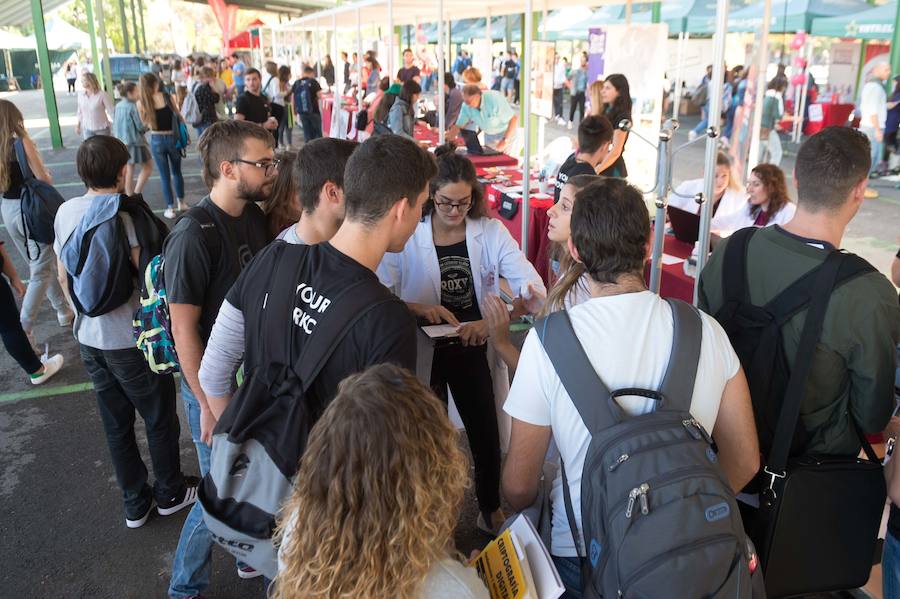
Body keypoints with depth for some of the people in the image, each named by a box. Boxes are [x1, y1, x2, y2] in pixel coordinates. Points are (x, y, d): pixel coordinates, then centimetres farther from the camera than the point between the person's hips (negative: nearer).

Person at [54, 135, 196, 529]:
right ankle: (170, 494, 32)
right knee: (160, 420, 15)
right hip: (131, 340, -6)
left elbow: (63, 277, 9)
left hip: (88, 338, 6)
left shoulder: (65, 212, 0)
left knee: (116, 424, 18)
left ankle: (135, 503, 32)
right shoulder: (125, 213, -20)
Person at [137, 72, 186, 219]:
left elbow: (145, 123, -1)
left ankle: (170, 208, 14)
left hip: (157, 140, 0)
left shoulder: (141, 103, -9)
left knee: (164, 175, 10)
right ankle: (181, 202, 26)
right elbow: (178, 115, -2)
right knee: (177, 171, 19)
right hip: (173, 137, 1)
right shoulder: (167, 97, -9)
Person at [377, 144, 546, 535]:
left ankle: (490, 510, 38)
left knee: (486, 432, 10)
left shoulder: (490, 232, -11)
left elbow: (534, 288, -19)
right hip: (421, 349, -1)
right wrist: (419, 309, -36)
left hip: (472, 346, 1)